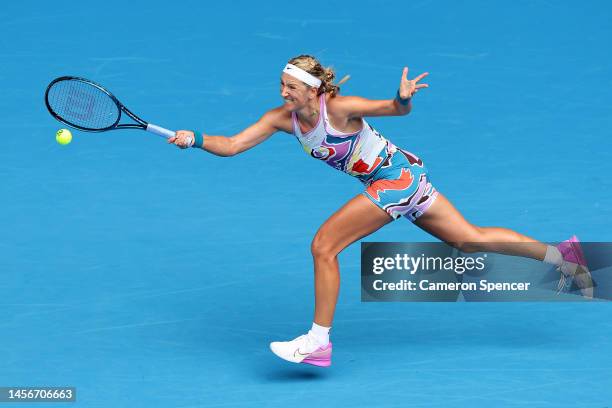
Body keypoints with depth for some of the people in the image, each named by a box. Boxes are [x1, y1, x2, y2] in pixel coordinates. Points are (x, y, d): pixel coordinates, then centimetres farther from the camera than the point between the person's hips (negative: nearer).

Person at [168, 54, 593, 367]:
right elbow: (232, 145, -4)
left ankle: (318, 340, -3)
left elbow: (399, 109, -24)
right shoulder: (282, 118, -3)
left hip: (396, 176, -8)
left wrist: (403, 98, -46)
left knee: (323, 245, -13)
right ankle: (562, 256, 24)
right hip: (395, 180, 8)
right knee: (473, 238, 14)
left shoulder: (338, 107, -23)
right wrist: (195, 139, -19)